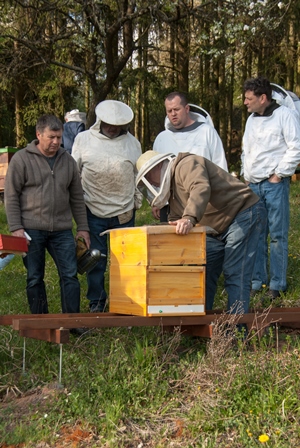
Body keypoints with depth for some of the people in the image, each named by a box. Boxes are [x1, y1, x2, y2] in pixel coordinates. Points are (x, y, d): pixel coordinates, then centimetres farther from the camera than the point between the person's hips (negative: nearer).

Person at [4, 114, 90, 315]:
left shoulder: (68, 161, 9)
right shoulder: (21, 159, -3)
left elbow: (77, 198, 14)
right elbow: (11, 197, -4)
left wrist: (83, 227, 11)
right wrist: (16, 228, -10)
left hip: (62, 230, 3)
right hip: (31, 230, -3)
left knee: (70, 275, 0)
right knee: (35, 279, 6)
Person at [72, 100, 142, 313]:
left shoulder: (132, 142, 8)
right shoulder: (83, 140, 2)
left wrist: (138, 199, 10)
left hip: (124, 213, 1)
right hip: (94, 212, -1)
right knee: (95, 261, 5)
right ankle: (96, 304, 18)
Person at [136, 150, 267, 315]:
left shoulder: (186, 164, -13)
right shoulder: (173, 188, 19)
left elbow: (201, 188, -34)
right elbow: (174, 222, 23)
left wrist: (189, 218, -48)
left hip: (244, 214, -11)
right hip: (219, 229, 11)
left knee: (234, 274, -15)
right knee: (204, 272, 7)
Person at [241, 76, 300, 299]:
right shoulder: (251, 119, 16)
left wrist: (279, 174, -12)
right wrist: (246, 175, 14)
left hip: (275, 184, -7)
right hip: (253, 185, 7)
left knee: (277, 235, -3)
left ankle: (277, 285, 3)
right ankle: (257, 281, 16)